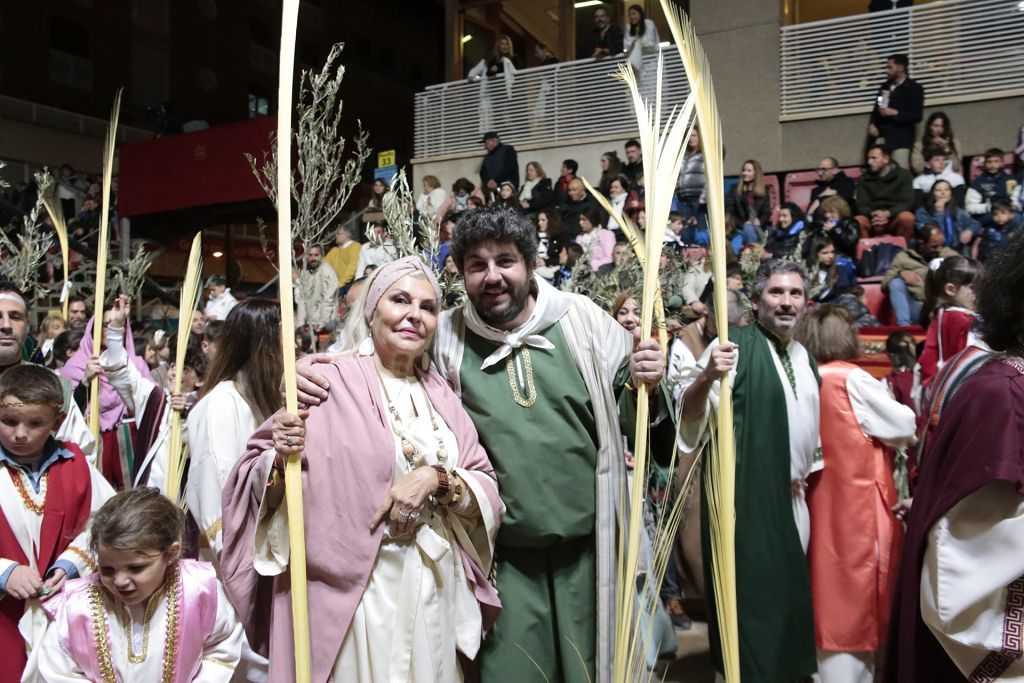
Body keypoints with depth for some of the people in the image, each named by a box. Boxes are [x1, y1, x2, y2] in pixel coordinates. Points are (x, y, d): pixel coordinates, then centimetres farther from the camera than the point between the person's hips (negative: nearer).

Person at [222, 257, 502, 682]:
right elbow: (262, 489, -7)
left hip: (435, 592, 5)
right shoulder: (329, 382, -8)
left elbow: (488, 493, 2)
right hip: (349, 590, -4)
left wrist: (437, 480, -15)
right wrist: (280, 459, -27)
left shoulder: (440, 396, 7)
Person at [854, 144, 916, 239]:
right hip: (873, 221, 0)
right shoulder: (864, 179, 9)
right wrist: (872, 214, -23)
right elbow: (862, 205, 1)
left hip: (895, 218, 0)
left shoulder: (903, 175, 5)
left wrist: (887, 213, -23)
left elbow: (907, 202, -4)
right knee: (858, 222, -33)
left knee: (907, 218, -35)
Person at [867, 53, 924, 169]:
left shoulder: (914, 88, 3)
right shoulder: (884, 87, 20)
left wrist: (895, 113, -15)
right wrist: (872, 124, 2)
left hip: (901, 138, -5)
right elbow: (876, 109, 22)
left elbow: (917, 116, -5)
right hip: (881, 137, 5)